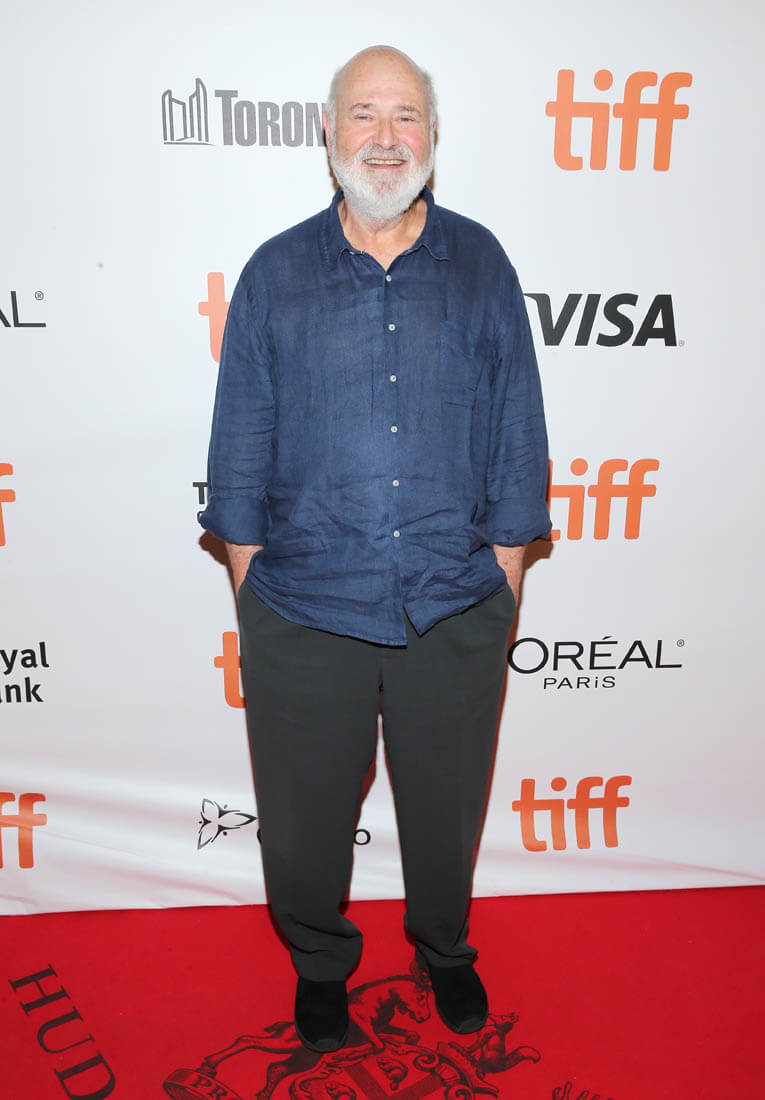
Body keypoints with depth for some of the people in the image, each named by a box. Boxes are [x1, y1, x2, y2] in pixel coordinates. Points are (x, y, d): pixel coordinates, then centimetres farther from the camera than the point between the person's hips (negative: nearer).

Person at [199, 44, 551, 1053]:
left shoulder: (482, 266, 3)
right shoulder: (275, 273, 2)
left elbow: (516, 435, 5)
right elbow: (241, 443, 4)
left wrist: (503, 574, 1)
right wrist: (250, 581, 1)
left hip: (456, 611, 1)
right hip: (304, 611, 0)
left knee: (446, 806, 19)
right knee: (304, 815, 15)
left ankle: (446, 951, 49)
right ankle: (319, 963, 45)